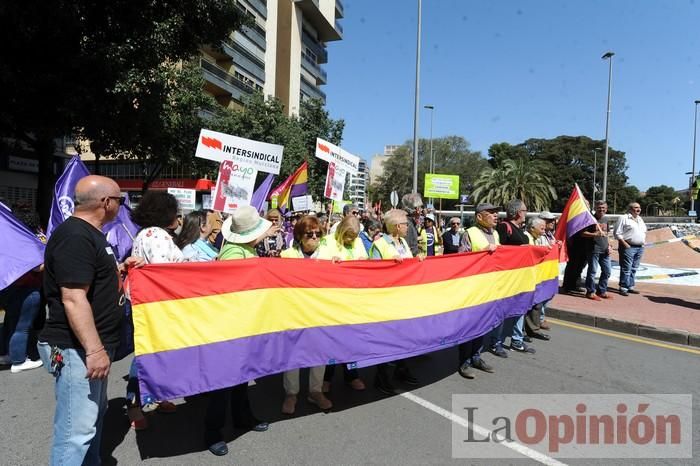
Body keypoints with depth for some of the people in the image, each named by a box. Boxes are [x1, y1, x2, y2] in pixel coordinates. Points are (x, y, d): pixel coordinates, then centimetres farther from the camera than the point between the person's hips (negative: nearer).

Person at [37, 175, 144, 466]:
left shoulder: (89, 233, 12)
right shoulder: (75, 237, -21)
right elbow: (73, 299, -26)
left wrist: (119, 269, 13)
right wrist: (94, 349, -26)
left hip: (92, 345, 11)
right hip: (77, 349, -11)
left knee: (95, 415, 22)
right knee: (77, 429, -1)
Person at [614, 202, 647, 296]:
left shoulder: (640, 219, 19)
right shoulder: (623, 218, -5)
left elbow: (644, 232, 30)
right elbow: (617, 233, -10)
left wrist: (644, 241, 14)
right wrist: (625, 244, -17)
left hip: (640, 247, 8)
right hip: (628, 247, -8)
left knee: (634, 269, 10)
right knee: (626, 269, -8)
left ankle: (630, 287, 17)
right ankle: (623, 288, -4)